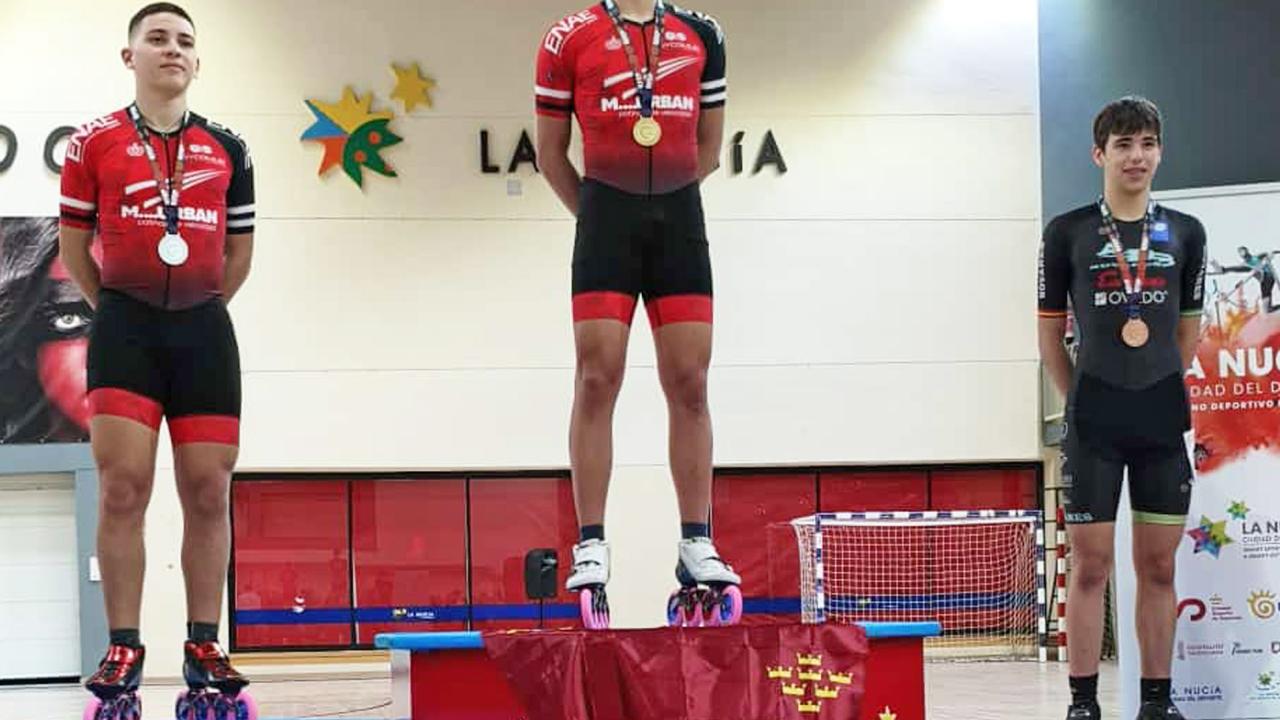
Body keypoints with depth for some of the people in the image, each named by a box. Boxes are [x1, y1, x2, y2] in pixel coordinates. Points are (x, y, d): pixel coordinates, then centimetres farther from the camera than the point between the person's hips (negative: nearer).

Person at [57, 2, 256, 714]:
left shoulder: (228, 150, 10)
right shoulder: (95, 143, 5)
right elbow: (74, 246, 10)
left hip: (204, 328, 2)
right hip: (125, 327, -2)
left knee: (209, 492, 1)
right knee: (123, 488, -7)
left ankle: (205, 648, 8)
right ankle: (123, 651, -2)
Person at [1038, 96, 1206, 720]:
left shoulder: (1184, 233, 6)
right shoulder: (1068, 234, -1)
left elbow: (1188, 330, 14)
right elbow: (1050, 334, 5)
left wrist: (1162, 396, 11)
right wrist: (1081, 402, 6)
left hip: (1163, 424, 3)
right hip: (1094, 428, -2)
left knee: (1158, 567, 7)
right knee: (1090, 566, -1)